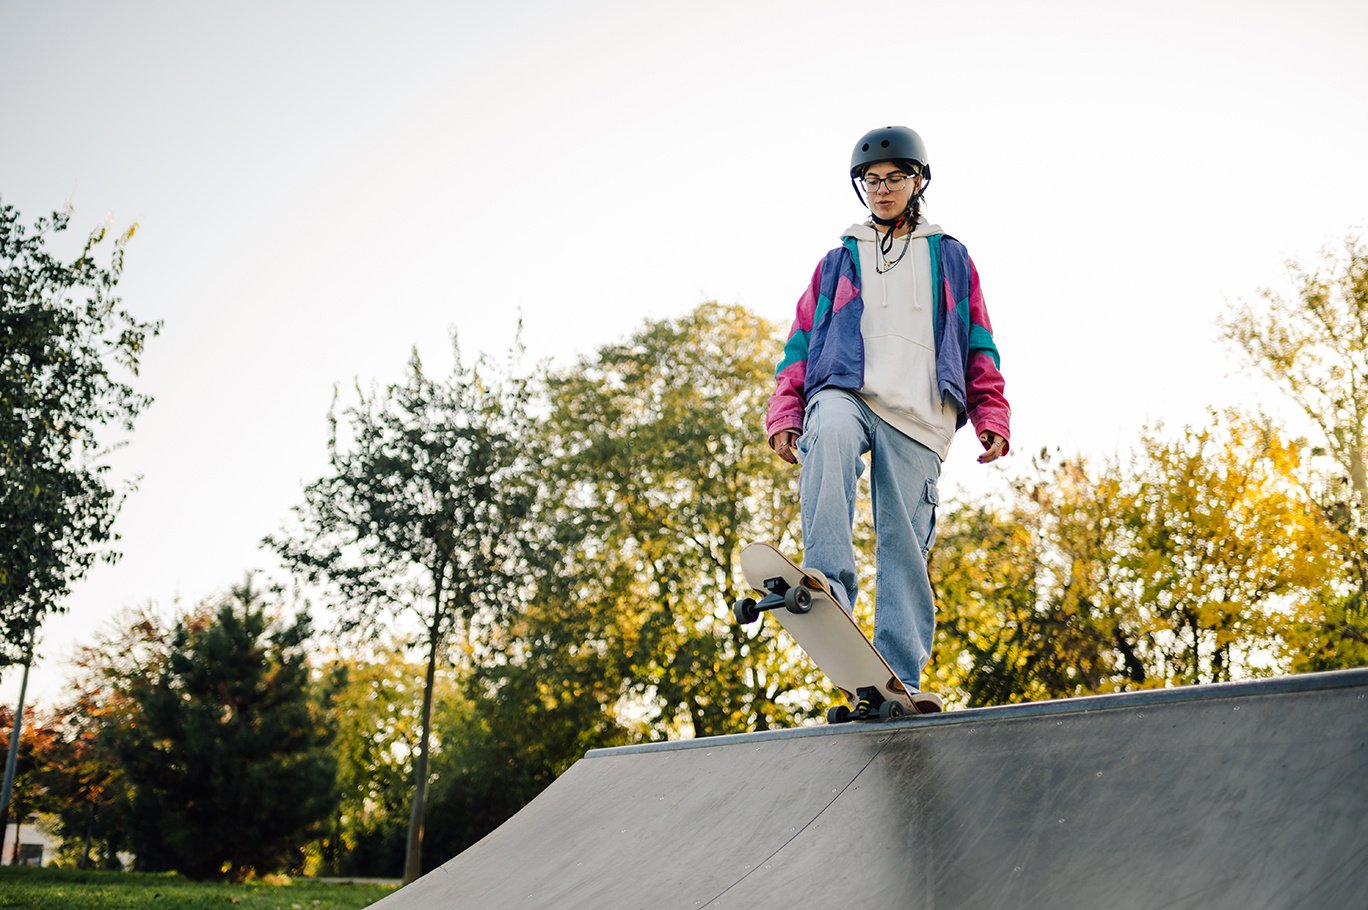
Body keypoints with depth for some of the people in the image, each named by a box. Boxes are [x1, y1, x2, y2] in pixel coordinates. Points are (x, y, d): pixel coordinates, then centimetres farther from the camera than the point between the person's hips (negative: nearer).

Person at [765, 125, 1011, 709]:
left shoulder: (950, 258, 24)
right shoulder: (839, 261, 26)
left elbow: (978, 347, 19)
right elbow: (802, 342, 21)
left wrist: (991, 418, 7)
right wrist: (784, 415, 7)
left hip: (918, 416, 0)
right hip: (847, 392, 0)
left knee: (905, 542, -9)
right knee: (830, 436, -37)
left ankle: (901, 676, -7)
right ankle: (828, 583, -47)